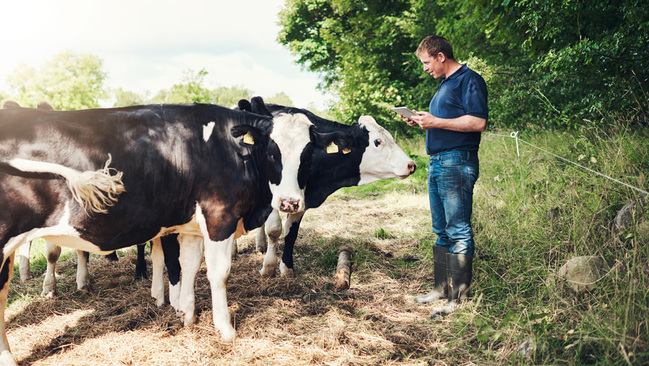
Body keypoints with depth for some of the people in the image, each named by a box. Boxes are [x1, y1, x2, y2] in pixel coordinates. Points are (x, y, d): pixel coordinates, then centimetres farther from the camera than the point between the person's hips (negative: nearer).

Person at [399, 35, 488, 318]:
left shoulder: (469, 80, -7)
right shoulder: (445, 85, 22)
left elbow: (478, 122, -18)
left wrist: (436, 122, -18)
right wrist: (422, 120, 11)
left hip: (457, 163, -10)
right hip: (437, 163, 10)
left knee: (458, 230, -8)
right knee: (442, 230, 13)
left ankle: (459, 298, -4)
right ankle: (441, 288, 22)